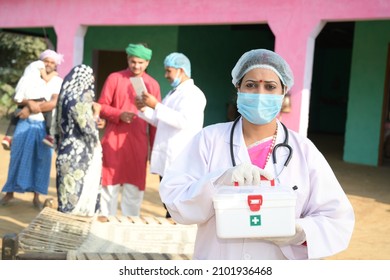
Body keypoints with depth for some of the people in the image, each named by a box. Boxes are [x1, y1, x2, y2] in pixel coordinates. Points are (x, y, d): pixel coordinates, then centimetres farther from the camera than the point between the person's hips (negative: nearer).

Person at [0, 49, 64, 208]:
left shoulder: (58, 82, 1)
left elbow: (53, 104, -13)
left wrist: (30, 109, -15)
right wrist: (30, 103, -21)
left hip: (44, 125, -1)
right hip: (25, 123, 1)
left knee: (41, 159, 3)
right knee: (18, 156, 4)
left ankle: (36, 196, 14)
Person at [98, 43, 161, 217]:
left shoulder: (153, 85, 5)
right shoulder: (114, 78, 2)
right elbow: (102, 106, 2)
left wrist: (155, 147, 5)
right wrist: (119, 114, -16)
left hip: (139, 143, 1)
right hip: (113, 140, -1)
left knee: (134, 187, 7)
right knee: (109, 185, 5)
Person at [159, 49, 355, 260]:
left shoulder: (304, 150, -4)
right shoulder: (209, 138, -5)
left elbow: (338, 220, -6)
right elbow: (173, 196, -13)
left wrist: (301, 233, -24)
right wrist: (219, 182, -29)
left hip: (279, 271, 1)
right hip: (214, 263, 0)